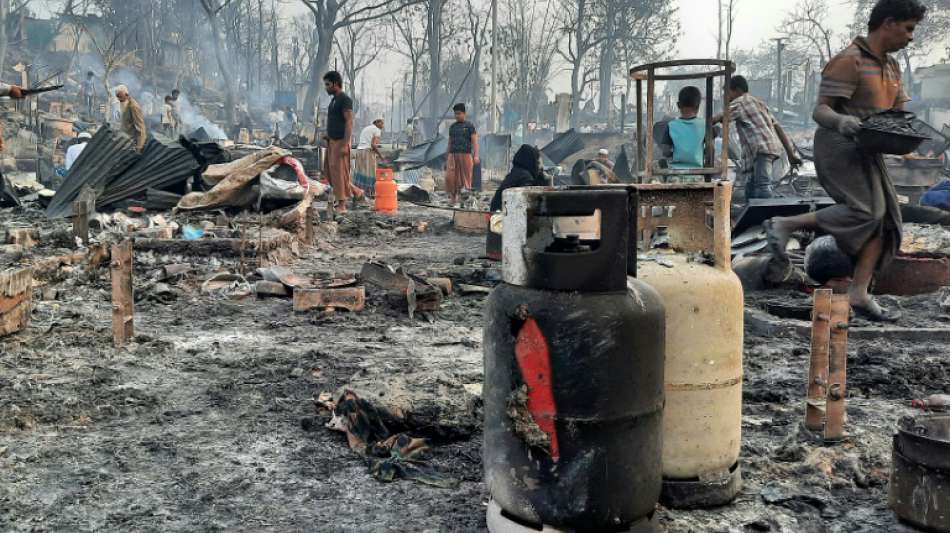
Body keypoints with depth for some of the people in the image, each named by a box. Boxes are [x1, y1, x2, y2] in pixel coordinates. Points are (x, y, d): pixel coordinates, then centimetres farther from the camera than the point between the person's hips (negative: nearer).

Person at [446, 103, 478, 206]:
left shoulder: (469, 126, 2)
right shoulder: (452, 127, 15)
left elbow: (474, 141, -4)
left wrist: (476, 155, -14)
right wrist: (448, 158, 16)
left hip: (465, 155, -3)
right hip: (453, 155, 3)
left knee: (465, 177, -2)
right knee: (450, 176, -9)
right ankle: (453, 196, 2)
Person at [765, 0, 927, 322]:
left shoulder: (891, 66, 17)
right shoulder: (849, 61, -11)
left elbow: (899, 111, 17)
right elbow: (820, 110, -17)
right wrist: (841, 121, -39)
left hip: (866, 153, 9)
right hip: (840, 147, -9)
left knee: (885, 218, -1)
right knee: (865, 210, -24)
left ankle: (859, 295, -2)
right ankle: (785, 225, -14)